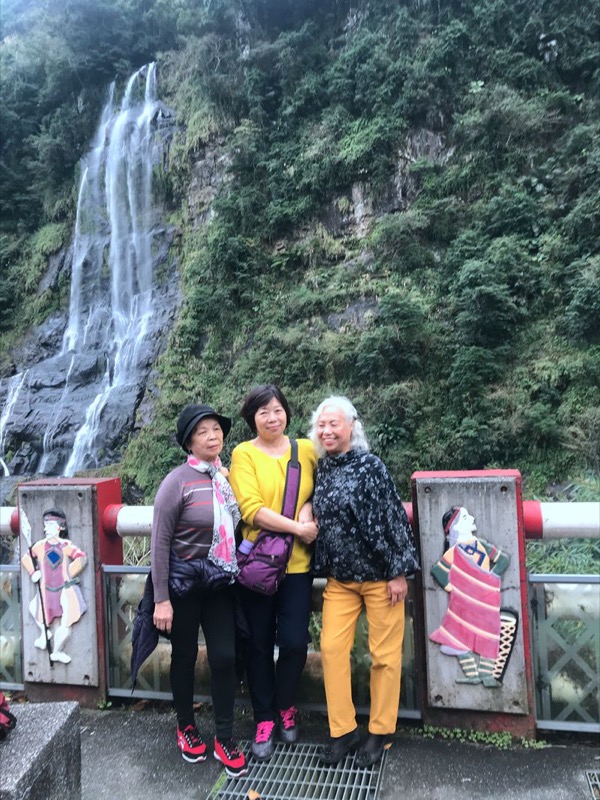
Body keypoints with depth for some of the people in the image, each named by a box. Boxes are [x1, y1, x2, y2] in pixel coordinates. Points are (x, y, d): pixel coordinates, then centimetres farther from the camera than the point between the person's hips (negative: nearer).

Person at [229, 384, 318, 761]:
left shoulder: (306, 449, 4)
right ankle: (264, 719, 30)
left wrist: (309, 509, -12)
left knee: (295, 642, 2)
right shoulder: (244, 453, -5)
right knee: (260, 644, 10)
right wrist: (298, 527, -16)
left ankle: (285, 706, 32)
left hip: (297, 562, 2)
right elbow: (251, 509, -13)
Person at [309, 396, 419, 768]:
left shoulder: (371, 465, -14)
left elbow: (393, 518, -14)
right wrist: (324, 571, 14)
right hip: (340, 578, 6)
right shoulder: (322, 469, 4)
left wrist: (399, 572, -14)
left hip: (379, 574, -5)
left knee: (385, 654, 6)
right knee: (332, 648, 5)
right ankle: (343, 730, 22)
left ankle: (380, 732, 25)